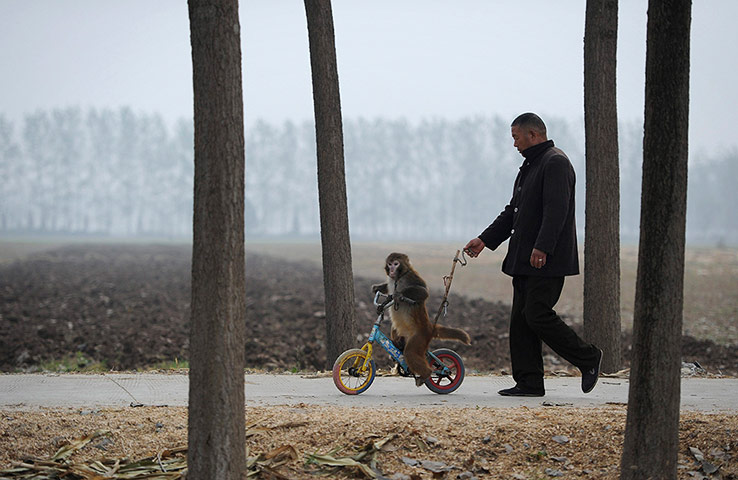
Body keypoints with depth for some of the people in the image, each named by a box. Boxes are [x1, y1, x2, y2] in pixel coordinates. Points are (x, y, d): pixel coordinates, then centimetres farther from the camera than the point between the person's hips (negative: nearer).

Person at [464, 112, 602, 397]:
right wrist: (485, 240, 19)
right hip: (525, 261, 10)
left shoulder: (555, 162, -10)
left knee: (537, 315, -13)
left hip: (548, 260, -10)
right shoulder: (530, 166, 22)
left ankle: (588, 359, 3)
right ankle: (529, 383, 8)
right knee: (521, 320, 6)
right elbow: (513, 212, 26)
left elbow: (556, 209, -21)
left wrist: (542, 247, -29)